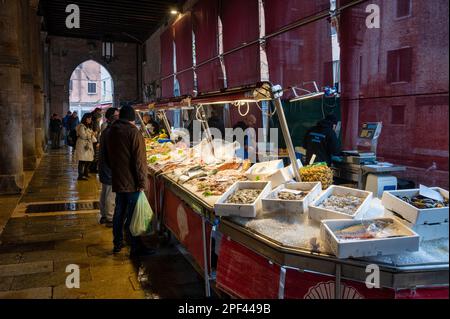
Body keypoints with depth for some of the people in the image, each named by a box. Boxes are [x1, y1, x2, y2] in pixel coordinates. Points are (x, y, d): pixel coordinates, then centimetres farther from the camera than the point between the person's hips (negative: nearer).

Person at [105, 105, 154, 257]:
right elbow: (139, 160, -19)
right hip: (131, 181, -7)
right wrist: (142, 182, -15)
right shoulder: (133, 132, -15)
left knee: (119, 212, 16)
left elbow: (108, 158, 19)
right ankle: (136, 247, 6)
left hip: (117, 180, 7)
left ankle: (117, 244, 27)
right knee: (132, 215, -2)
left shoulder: (111, 132, 10)